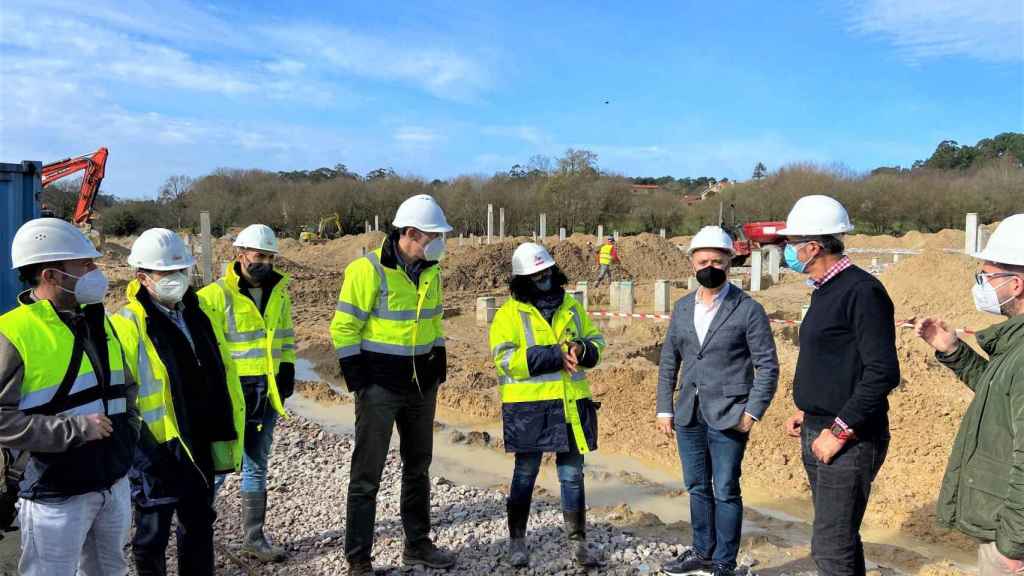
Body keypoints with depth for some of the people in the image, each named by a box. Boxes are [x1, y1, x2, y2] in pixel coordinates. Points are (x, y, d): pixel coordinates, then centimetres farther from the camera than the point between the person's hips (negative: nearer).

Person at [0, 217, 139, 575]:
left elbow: (125, 387, 21)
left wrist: (128, 434, 9)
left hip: (115, 484, 7)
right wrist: (74, 429, -22)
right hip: (55, 495, -7)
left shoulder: (96, 321, 9)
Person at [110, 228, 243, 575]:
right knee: (153, 538, 10)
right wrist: (137, 456, -19)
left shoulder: (198, 315, 7)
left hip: (201, 449, 7)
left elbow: (222, 380, 12)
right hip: (156, 455, -6)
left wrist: (229, 437, 12)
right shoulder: (127, 327, -14)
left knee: (199, 528, 20)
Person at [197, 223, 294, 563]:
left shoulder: (278, 292, 8)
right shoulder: (216, 295, -12)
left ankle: (254, 539, 26)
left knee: (257, 467, 14)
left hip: (267, 391, 6)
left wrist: (287, 370, 11)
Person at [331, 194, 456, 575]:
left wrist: (439, 363, 12)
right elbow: (343, 328, -14)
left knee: (418, 466, 17)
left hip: (422, 385, 7)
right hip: (380, 386, -7)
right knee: (367, 473, 1)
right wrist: (357, 377, -15)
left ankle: (418, 544, 33)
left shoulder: (430, 273, 6)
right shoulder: (368, 270, -16)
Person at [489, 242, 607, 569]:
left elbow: (597, 341, 16)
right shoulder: (510, 313, -4)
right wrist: (556, 356, -19)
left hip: (571, 406, 4)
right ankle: (517, 541, 22)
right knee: (525, 474, 7)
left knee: (573, 474, 9)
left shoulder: (571, 307, 11)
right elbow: (506, 358, -15)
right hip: (528, 408, -4)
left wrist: (582, 350, -9)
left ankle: (577, 542, 21)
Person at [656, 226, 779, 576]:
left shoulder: (748, 309, -7)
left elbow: (767, 366, -6)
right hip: (688, 414, 5)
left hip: (727, 415, -5)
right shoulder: (682, 307, 8)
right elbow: (669, 361, 12)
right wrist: (665, 408, 7)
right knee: (697, 487, 16)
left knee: (726, 491, 3)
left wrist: (753, 412, -12)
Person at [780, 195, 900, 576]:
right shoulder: (825, 290, 13)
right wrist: (806, 411, 15)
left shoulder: (862, 291, -17)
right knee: (840, 538, 18)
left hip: (848, 440, -10)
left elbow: (882, 372, -22)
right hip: (817, 433, 10)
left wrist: (839, 431, -20)